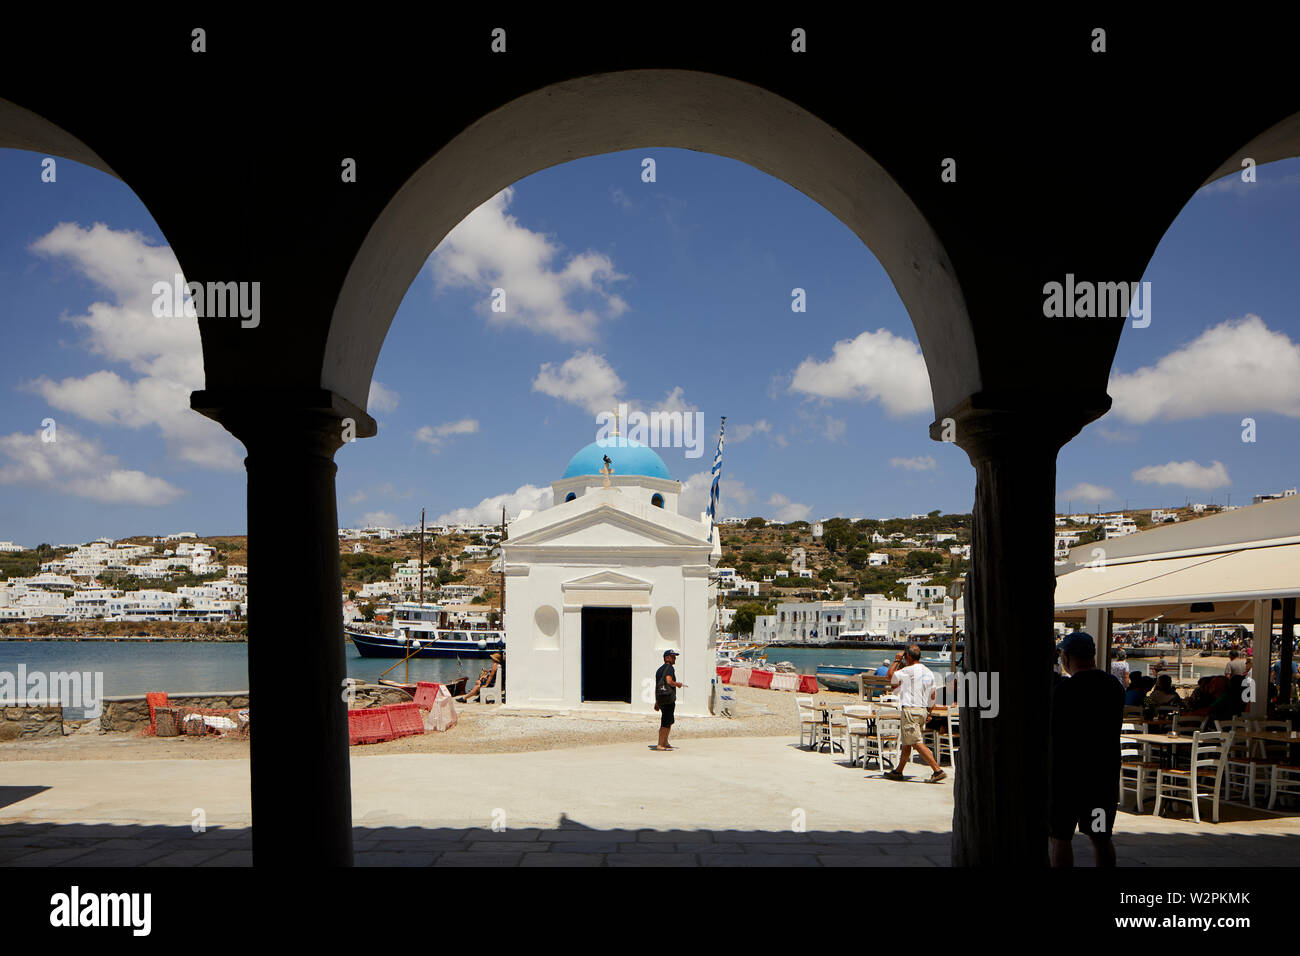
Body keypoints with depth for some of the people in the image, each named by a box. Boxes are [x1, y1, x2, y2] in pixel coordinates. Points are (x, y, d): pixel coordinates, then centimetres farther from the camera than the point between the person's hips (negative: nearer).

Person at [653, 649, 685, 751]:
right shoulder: (669, 668, -9)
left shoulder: (659, 670, 20)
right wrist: (678, 684, -5)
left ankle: (665, 743, 25)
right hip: (668, 698, -10)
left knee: (669, 721, 20)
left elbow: (656, 686, 21)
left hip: (660, 698, 10)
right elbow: (669, 681, -24)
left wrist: (656, 702, 24)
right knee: (665, 723, -7)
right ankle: (660, 745, -8)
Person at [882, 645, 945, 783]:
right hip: (923, 710, 9)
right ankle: (898, 772, 26)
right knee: (906, 743, 17)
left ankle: (938, 770, -17)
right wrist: (928, 712, 24)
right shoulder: (929, 672, 11)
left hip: (910, 710, -9)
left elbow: (890, 676, 0)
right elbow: (932, 695, 15)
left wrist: (897, 660, 10)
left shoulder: (908, 671, -13)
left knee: (918, 743, -10)